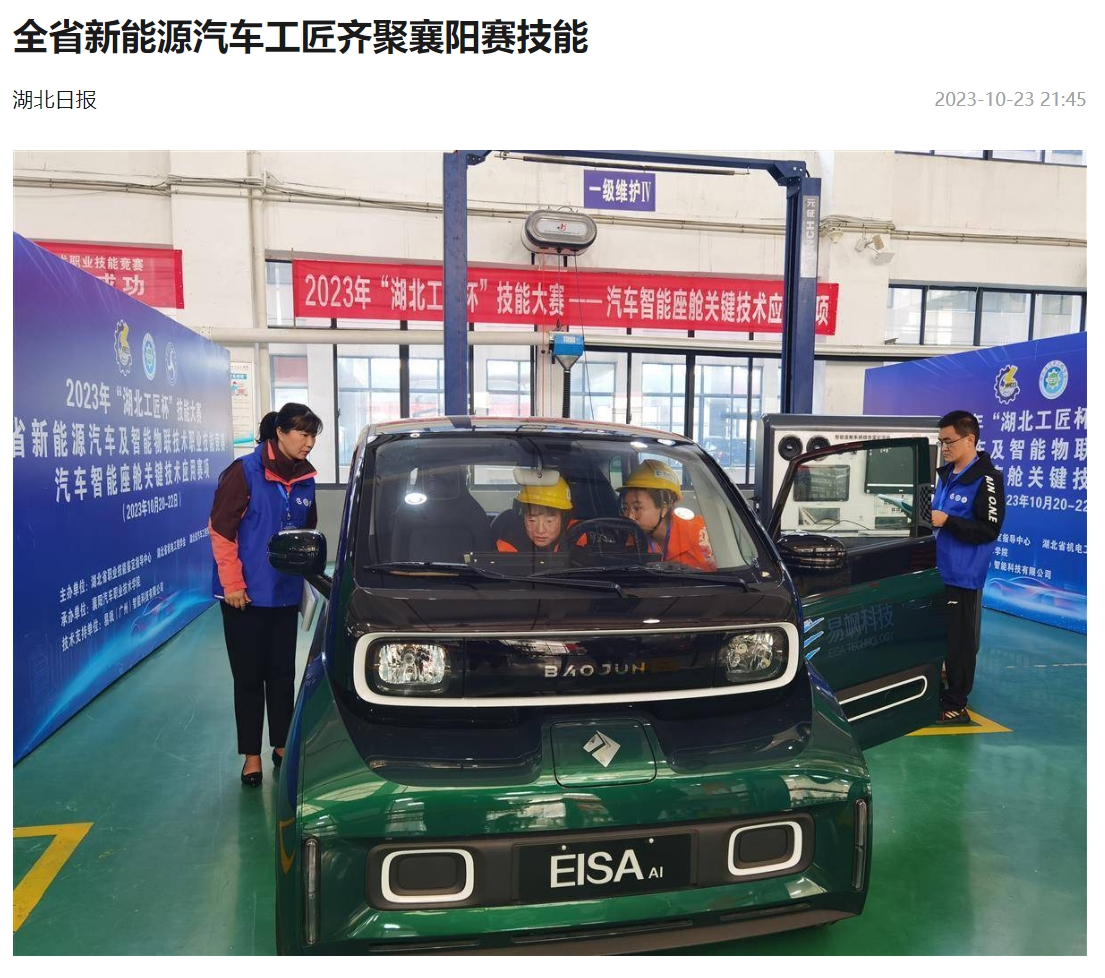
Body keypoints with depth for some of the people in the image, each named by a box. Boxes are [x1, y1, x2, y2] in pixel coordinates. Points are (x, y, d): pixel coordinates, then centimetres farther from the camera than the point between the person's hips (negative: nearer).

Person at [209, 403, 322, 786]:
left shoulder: (305, 477, 4)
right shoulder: (245, 471, -13)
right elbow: (220, 530, -12)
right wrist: (233, 585, -13)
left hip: (286, 593, 5)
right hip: (246, 595, -5)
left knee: (282, 674, 12)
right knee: (249, 676, 6)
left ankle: (281, 747, 27)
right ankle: (251, 756, 19)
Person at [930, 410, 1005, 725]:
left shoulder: (987, 479, -12)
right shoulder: (946, 474, 13)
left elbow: (989, 530, -18)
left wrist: (946, 521, -23)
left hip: (963, 575, -8)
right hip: (937, 569, 8)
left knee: (958, 641, 0)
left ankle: (955, 705, 11)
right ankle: (933, 694, 28)